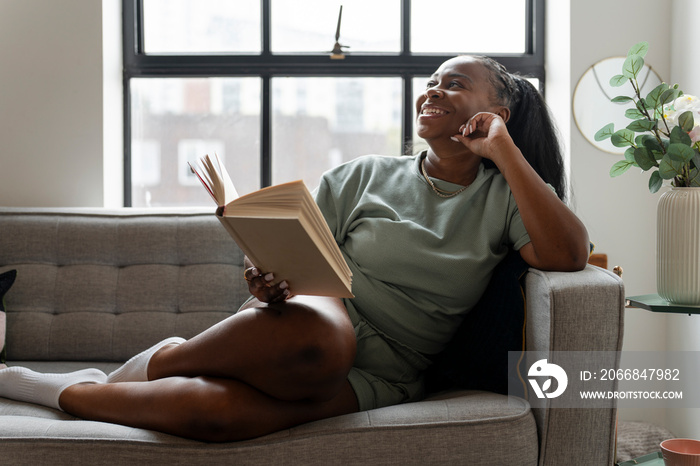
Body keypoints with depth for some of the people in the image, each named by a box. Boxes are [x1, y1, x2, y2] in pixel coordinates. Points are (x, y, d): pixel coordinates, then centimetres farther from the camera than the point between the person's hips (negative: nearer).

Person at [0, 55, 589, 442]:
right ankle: (167, 357, -13)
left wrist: (503, 149, -10)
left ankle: (73, 391, -7)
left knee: (215, 411, -31)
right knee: (314, 341, -41)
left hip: (376, 377, -1)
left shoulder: (501, 199, 6)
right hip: (323, 313, 1)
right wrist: (266, 275, -15)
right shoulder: (367, 175, 10)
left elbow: (568, 254, -14)